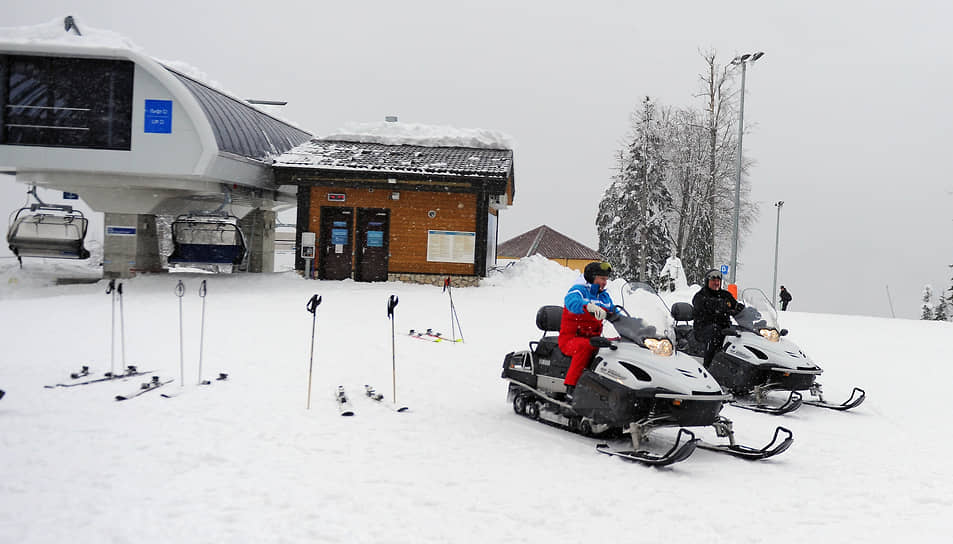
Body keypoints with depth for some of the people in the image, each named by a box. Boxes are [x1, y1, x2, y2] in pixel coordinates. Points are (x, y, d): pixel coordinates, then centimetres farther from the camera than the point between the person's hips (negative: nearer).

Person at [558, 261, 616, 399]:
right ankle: (571, 388, -39)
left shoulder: (605, 296, 17)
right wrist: (590, 306, -52)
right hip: (570, 339, -7)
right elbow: (571, 301, -31)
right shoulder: (578, 290, -7)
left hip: (593, 339, 7)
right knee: (585, 346, -39)